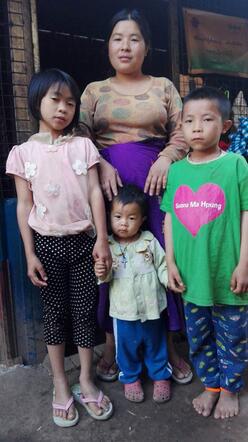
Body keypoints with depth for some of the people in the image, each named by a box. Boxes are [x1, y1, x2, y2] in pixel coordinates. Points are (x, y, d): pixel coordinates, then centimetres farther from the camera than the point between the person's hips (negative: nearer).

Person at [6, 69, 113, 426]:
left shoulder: (83, 145, 2)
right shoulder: (23, 152, 1)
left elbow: (95, 193, -2)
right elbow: (24, 205, 1)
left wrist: (102, 240, -9)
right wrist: (30, 253, -3)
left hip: (83, 240, 1)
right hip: (47, 243, 0)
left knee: (85, 310, 8)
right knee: (54, 312, 11)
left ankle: (86, 380, 28)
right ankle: (60, 385, 29)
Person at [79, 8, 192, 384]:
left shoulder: (163, 86, 13)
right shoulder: (94, 91, 13)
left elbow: (181, 134, 8)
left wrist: (166, 159, -11)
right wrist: (101, 165, -13)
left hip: (154, 180, 0)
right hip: (109, 180, 0)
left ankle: (168, 343, 19)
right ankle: (112, 345, 19)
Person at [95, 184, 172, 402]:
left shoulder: (149, 241, -8)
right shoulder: (109, 246, -10)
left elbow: (162, 265, -3)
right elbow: (107, 278, -3)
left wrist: (170, 279, -20)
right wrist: (102, 274, -24)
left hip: (151, 307, 1)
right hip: (124, 310, 0)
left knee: (155, 344, 21)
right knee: (127, 347, 18)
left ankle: (161, 376, 45)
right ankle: (131, 378, 44)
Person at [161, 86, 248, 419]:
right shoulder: (175, 170, 2)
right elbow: (169, 218, 5)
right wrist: (171, 262, 2)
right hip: (191, 275, 4)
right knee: (198, 336, 20)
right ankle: (210, 385, 44)